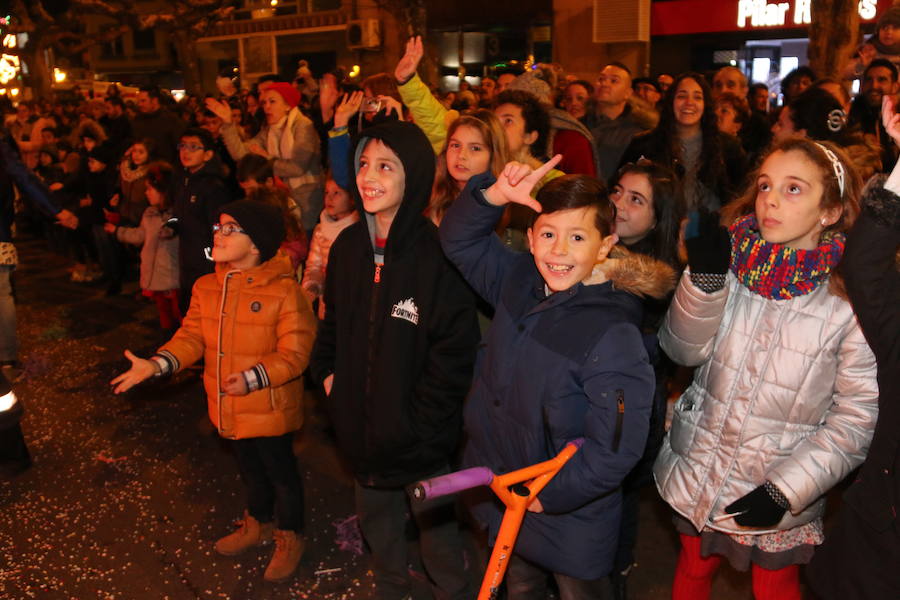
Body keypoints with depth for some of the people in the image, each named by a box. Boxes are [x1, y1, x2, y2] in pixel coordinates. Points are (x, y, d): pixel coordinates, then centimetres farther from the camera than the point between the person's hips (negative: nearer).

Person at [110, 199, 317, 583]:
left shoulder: (285, 291, -22)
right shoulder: (206, 288, -1)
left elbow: (294, 354, -23)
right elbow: (191, 338, 0)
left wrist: (252, 378, -34)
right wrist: (154, 365, -15)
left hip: (269, 410, -6)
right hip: (229, 409, 6)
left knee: (280, 472, 14)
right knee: (249, 469, 26)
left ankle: (290, 537, 37)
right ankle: (258, 524, 51)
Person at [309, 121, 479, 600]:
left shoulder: (438, 254, -20)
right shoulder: (347, 246, -1)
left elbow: (454, 350, -18)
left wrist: (415, 422, -16)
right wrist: (328, 374, 1)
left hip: (422, 437, -5)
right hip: (361, 429, 6)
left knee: (436, 529, 15)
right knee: (377, 525, 26)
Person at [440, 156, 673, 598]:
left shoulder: (613, 338, -29)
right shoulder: (518, 281, -8)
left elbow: (616, 449, -28)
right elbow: (459, 239, 4)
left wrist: (547, 495, -18)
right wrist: (495, 195, -15)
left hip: (570, 517, -6)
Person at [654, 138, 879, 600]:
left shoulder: (853, 301, -17)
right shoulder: (732, 261, -7)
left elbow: (857, 417, -13)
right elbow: (684, 350, -10)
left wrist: (786, 489, -18)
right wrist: (704, 279, -26)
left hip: (781, 494, -3)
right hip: (698, 471, 3)